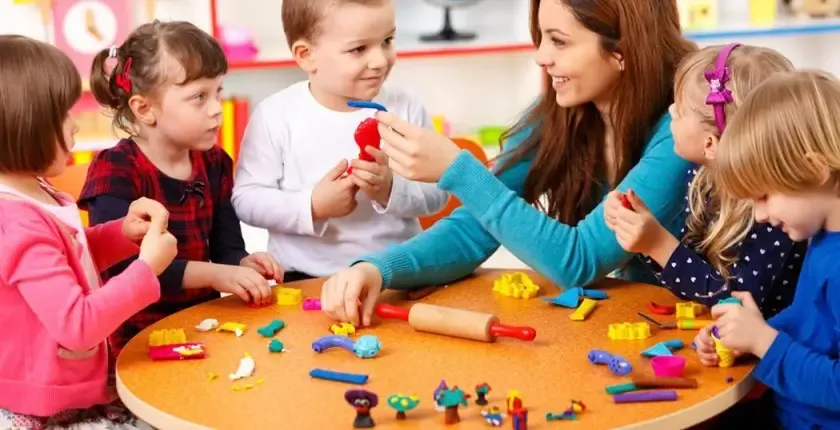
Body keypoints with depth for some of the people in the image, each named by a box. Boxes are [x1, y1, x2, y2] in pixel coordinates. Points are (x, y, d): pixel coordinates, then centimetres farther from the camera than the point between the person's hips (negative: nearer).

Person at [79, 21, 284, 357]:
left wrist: (244, 265, -14)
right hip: (142, 335, -6)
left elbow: (227, 248, 9)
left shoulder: (214, 163, 7)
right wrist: (211, 274, -28)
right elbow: (124, 267, -22)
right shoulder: (115, 170, -12)